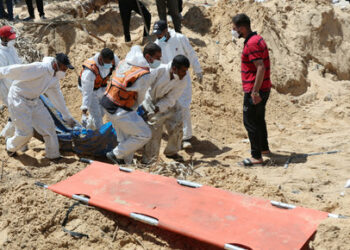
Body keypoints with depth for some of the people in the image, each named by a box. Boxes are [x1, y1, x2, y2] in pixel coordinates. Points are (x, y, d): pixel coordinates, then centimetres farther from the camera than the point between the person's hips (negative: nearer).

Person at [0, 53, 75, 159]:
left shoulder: (55, 76, 1)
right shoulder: (40, 68, -29)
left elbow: (57, 96, 12)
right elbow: (17, 70, -27)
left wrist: (67, 116, 16)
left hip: (34, 100, 8)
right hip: (19, 99, -8)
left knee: (48, 124, 2)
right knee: (26, 132, -5)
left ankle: (53, 155, 15)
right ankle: (10, 147, 27)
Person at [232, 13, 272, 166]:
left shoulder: (252, 44, -19)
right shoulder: (257, 39, 13)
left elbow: (261, 68, -26)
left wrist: (255, 91, -26)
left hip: (254, 91, -10)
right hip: (263, 89, 10)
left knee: (250, 122, -3)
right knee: (259, 119, 22)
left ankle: (256, 156, 3)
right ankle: (264, 148, 37)